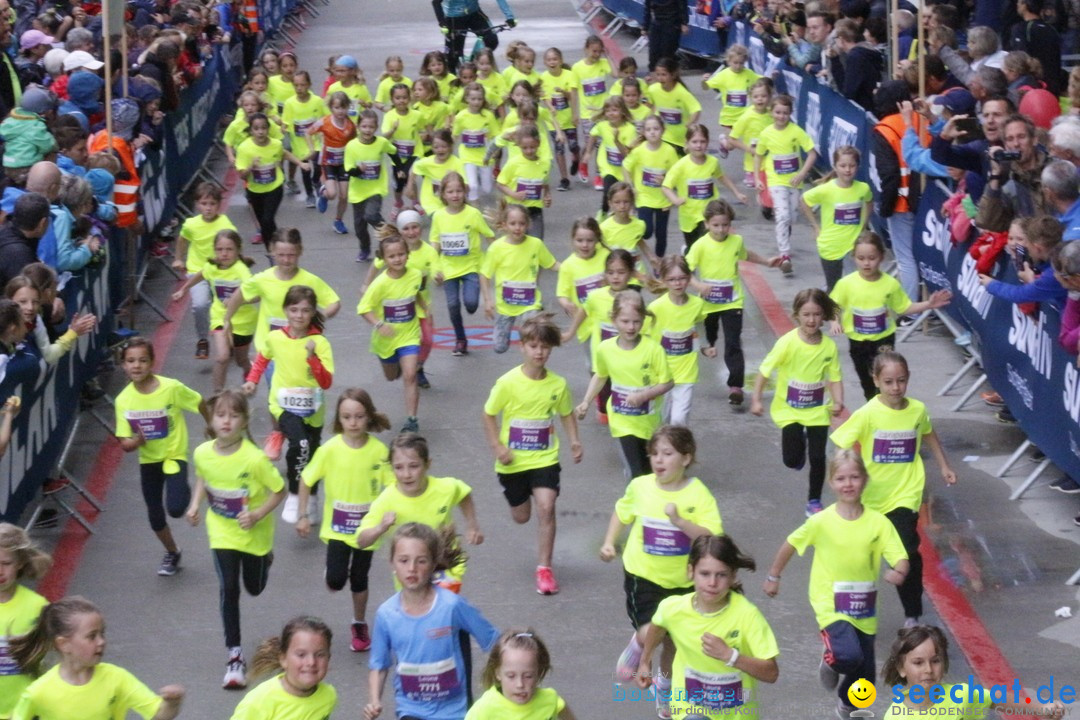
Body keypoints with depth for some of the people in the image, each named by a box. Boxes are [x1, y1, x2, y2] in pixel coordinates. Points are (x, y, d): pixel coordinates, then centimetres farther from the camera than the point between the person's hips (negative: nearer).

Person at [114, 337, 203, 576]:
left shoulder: (172, 388, -23)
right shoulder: (123, 400, -13)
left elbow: (202, 404, -8)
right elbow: (125, 443, -9)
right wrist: (136, 440, -32)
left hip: (174, 456, -4)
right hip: (148, 460, 4)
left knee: (176, 509, -21)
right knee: (155, 515, 13)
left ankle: (184, 491, 16)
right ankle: (172, 553, 40)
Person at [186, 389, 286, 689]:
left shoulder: (254, 458, -28)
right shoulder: (202, 453, -15)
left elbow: (279, 491, -16)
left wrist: (257, 515, -26)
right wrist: (195, 504, -3)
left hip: (254, 533, -2)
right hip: (222, 531, 2)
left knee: (255, 587, 18)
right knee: (229, 589, -7)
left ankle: (265, 557, 54)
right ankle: (235, 656, 2)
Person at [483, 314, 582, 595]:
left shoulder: (558, 384, -6)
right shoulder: (508, 383, -14)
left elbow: (566, 413, 10)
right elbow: (489, 415, -4)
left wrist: (574, 441, -5)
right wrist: (497, 447, -14)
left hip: (545, 458, 0)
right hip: (513, 461, 0)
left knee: (546, 507, -18)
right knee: (521, 516, 13)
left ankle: (544, 569, -8)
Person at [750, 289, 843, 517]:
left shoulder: (829, 346, -10)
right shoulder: (787, 342, -18)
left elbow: (834, 378, -3)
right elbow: (765, 371, -11)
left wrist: (838, 401, -20)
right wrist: (756, 400, -14)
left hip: (817, 410, 2)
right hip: (789, 410, -2)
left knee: (817, 458, 0)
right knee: (792, 460, -3)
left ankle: (814, 501, 21)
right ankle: (799, 443, 34)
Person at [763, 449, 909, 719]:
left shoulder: (879, 522, -8)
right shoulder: (821, 522, -11)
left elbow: (900, 558, -11)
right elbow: (790, 545, 3)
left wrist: (899, 572, -33)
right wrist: (773, 577, 11)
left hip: (864, 610, 3)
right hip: (831, 605, -3)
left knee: (865, 676, 12)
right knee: (849, 656, -29)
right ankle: (830, 662, 10)